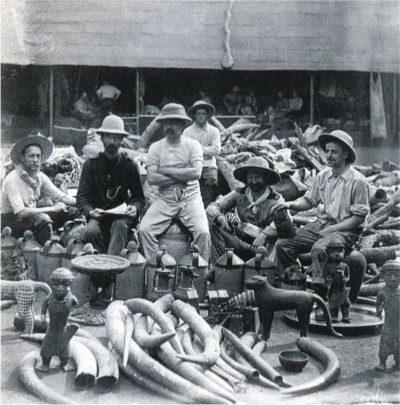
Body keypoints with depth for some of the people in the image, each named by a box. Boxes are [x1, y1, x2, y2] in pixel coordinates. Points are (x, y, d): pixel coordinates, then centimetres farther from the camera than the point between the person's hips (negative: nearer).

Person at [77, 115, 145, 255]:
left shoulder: (129, 164, 7)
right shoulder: (91, 164, 6)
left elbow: (139, 197, 11)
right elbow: (82, 197, 2)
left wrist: (135, 208, -14)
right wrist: (90, 211, -20)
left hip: (122, 214, 0)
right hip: (99, 214, 1)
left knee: (119, 225, -34)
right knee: (92, 231, -31)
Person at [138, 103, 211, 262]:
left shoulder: (193, 145, 5)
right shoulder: (156, 147, 7)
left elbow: (196, 173, -12)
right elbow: (151, 178, -7)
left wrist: (166, 171, -8)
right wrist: (183, 175, -9)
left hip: (190, 197, -1)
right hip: (164, 198, 1)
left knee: (203, 232, -23)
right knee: (144, 230, -19)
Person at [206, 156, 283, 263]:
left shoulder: (276, 200, -3)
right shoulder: (239, 194, 7)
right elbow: (212, 207, 2)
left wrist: (264, 234, -38)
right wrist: (220, 217, -22)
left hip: (263, 245, -3)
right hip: (241, 242, 3)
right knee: (213, 224, -15)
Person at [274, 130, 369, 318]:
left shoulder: (357, 181, -9)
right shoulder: (323, 176, 10)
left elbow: (359, 217, -9)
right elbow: (309, 200, 18)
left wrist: (333, 229, -17)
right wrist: (291, 204, -3)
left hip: (345, 230, -6)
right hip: (320, 224, 7)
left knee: (319, 249, -36)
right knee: (282, 244, -9)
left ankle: (321, 297, -26)